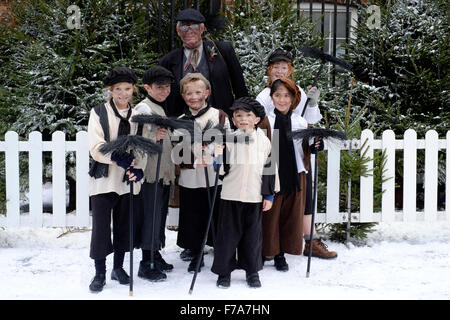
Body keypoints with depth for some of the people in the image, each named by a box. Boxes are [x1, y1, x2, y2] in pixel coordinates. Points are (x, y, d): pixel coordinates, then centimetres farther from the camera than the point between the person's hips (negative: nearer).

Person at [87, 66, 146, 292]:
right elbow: (96, 148, -11)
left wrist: (138, 169, -15)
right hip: (104, 180, -3)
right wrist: (117, 157, -28)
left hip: (129, 181, 3)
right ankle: (100, 273, 11)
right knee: (101, 227, -1)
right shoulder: (99, 113, -2)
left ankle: (118, 268, 28)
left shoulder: (137, 116, 9)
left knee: (124, 226, 12)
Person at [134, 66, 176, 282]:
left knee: (160, 215, 14)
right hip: (150, 173, -9)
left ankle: (155, 255, 24)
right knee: (150, 215, -6)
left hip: (164, 173, 9)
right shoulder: (144, 108, -10)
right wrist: (154, 137, -35)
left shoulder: (161, 108, 18)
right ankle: (146, 264, 0)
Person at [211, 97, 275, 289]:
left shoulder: (264, 141, 2)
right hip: (231, 195, -1)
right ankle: (224, 271, 18)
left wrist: (269, 196, 6)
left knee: (253, 235, 10)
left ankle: (253, 271, 25)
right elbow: (222, 171, -2)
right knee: (228, 233, 5)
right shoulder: (229, 140, -3)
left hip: (255, 197, 1)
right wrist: (218, 159, -23)